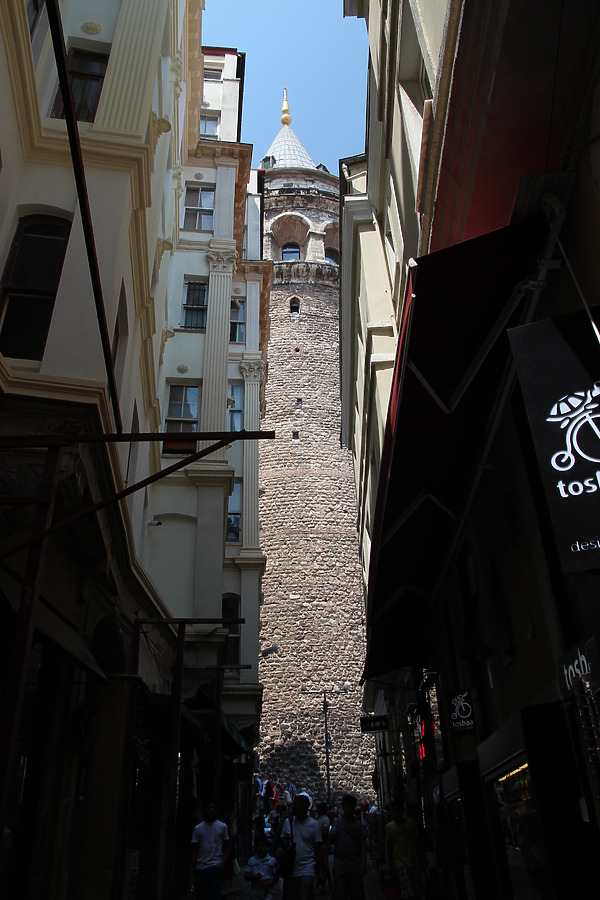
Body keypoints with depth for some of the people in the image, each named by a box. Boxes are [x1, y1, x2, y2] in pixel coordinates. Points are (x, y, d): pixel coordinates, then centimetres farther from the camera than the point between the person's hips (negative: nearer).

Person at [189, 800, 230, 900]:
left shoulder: (222, 827, 4)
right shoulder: (198, 828, 6)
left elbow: (226, 848, 8)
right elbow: (194, 852, 8)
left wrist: (222, 864, -8)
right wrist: (191, 873, 3)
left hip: (215, 867, -2)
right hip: (200, 868, 2)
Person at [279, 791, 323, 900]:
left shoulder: (313, 824, -5)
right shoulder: (288, 822, 4)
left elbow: (318, 849, -1)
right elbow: (282, 842, 14)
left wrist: (319, 870, -5)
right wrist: (280, 850, -8)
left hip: (307, 871, -3)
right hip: (290, 868, 3)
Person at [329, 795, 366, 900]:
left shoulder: (358, 824, 3)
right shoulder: (336, 822, 5)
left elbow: (363, 844, 0)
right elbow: (331, 842, 5)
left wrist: (363, 863, -8)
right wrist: (332, 834, -15)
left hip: (355, 865, 0)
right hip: (340, 864, 0)